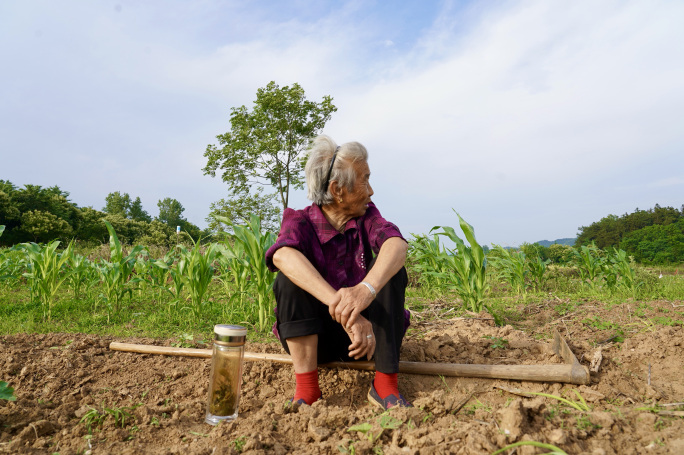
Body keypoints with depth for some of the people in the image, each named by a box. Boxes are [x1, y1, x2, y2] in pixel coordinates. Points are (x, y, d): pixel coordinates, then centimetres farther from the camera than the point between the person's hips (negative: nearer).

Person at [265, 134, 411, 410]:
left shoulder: (367, 215, -4)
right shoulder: (301, 221, -11)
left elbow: (397, 244, -28)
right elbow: (282, 255, -37)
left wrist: (367, 288, -49)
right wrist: (340, 307, -51)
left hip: (364, 333, 2)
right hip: (310, 337, -1)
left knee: (390, 269, -22)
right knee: (290, 276, -26)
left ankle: (385, 383, -22)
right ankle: (306, 389, -26)